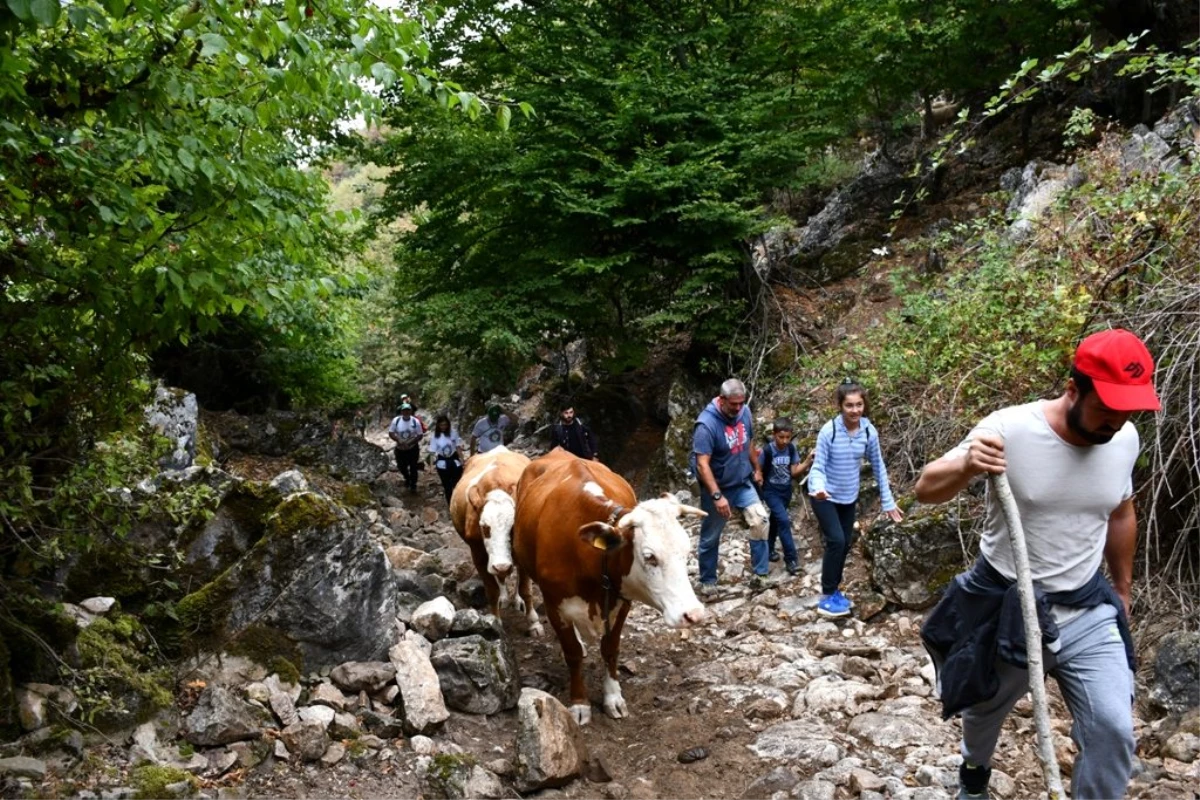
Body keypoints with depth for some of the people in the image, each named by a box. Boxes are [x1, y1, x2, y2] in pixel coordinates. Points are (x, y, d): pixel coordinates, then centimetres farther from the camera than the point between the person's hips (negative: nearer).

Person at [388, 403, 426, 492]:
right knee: (401, 466, 15)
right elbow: (391, 433, -7)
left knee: (413, 467, 4)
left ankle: (413, 484, 23)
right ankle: (407, 478, 46)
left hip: (413, 448, -2)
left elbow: (420, 435, -11)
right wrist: (398, 440, -24)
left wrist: (410, 442, -23)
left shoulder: (415, 421, -15)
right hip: (400, 449, 2)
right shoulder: (396, 420, -11)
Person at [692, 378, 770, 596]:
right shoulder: (706, 424, -26)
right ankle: (707, 581, 26)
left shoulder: (744, 412, -6)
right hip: (717, 488, -5)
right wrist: (717, 496, -34)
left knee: (759, 520, -14)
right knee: (711, 537, 8)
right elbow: (702, 464, -28)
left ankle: (760, 573, -3)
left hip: (743, 483, 5)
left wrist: (756, 469, 21)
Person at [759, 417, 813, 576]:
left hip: (786, 490, 5)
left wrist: (807, 462, -17)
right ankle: (791, 559, -11)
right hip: (771, 491, -5)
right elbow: (758, 471, -9)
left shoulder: (791, 449, -7)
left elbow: (794, 472, -5)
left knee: (776, 520, 19)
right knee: (783, 520, -17)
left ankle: (769, 549, 39)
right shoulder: (767, 451, -20)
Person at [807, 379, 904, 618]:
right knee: (836, 541, -15)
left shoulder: (869, 432, -12)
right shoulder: (829, 431, -23)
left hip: (849, 498, 5)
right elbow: (818, 467, -19)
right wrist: (818, 489, -41)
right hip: (825, 497, -5)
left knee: (845, 545, 13)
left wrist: (888, 502, 2)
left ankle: (834, 591, 32)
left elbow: (878, 467, -1)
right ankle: (827, 598, -2)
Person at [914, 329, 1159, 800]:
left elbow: (1120, 517, 11)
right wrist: (965, 467, -39)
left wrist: (1123, 591, 21)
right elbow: (925, 490, -17)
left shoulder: (1125, 439, -6)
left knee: (1113, 730, -8)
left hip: (1089, 611, 3)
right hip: (1005, 607, -3)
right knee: (985, 711, 20)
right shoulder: (1008, 430, -22)